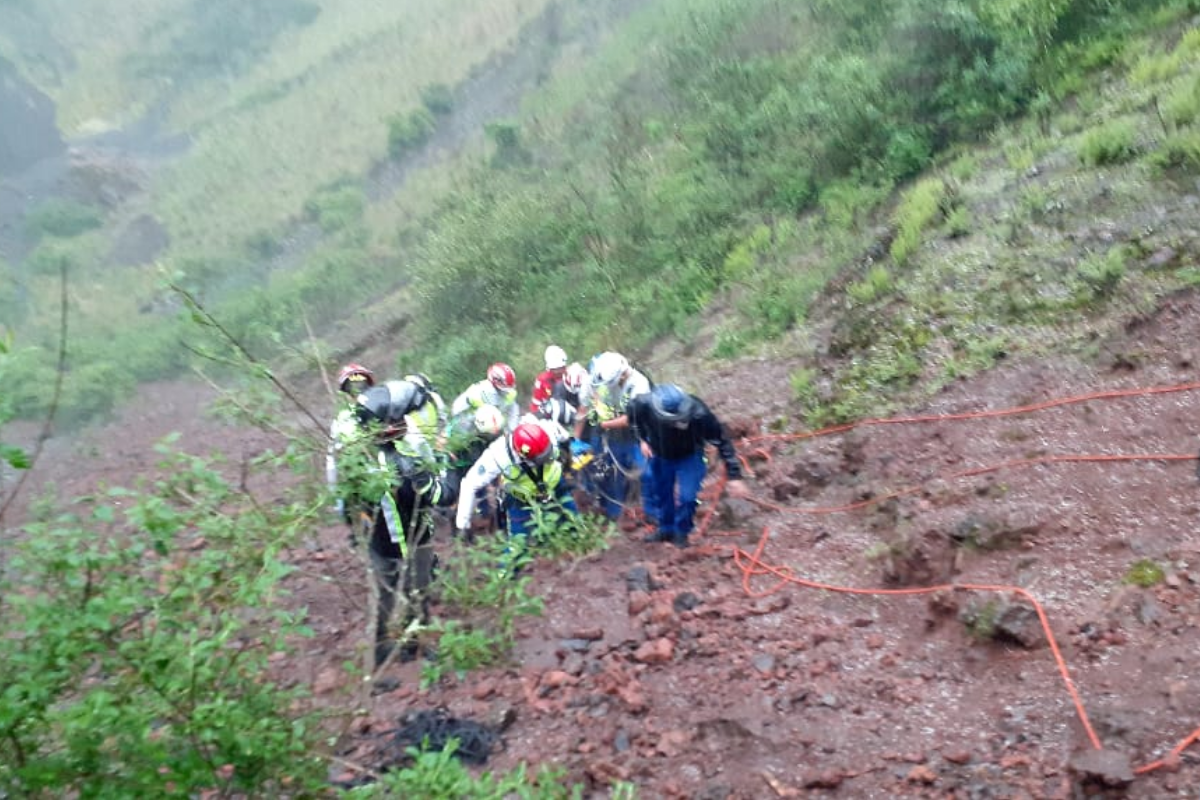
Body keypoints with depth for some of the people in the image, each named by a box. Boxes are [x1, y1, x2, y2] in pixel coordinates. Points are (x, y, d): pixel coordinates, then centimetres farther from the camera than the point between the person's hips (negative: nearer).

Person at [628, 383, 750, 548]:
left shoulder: (698, 413, -42)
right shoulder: (644, 404, -38)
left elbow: (722, 441, -29)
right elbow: (633, 412, -9)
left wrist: (734, 476, -27)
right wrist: (642, 439, -6)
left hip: (689, 456, -2)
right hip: (660, 455, 2)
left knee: (686, 496, -11)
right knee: (661, 493, 16)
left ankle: (681, 533, 17)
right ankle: (666, 529, 41)